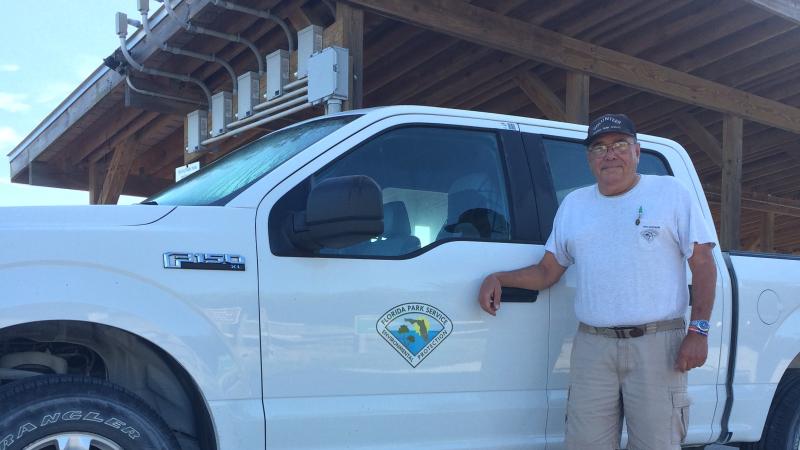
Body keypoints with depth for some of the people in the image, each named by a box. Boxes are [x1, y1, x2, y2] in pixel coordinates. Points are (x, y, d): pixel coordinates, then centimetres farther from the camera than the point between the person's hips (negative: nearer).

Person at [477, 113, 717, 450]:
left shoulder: (671, 192, 6)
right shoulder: (573, 204, 16)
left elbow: (703, 265, 2)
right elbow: (547, 272, 19)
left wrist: (698, 331, -8)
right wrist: (498, 278, 2)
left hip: (657, 345, -3)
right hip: (592, 346, 3)